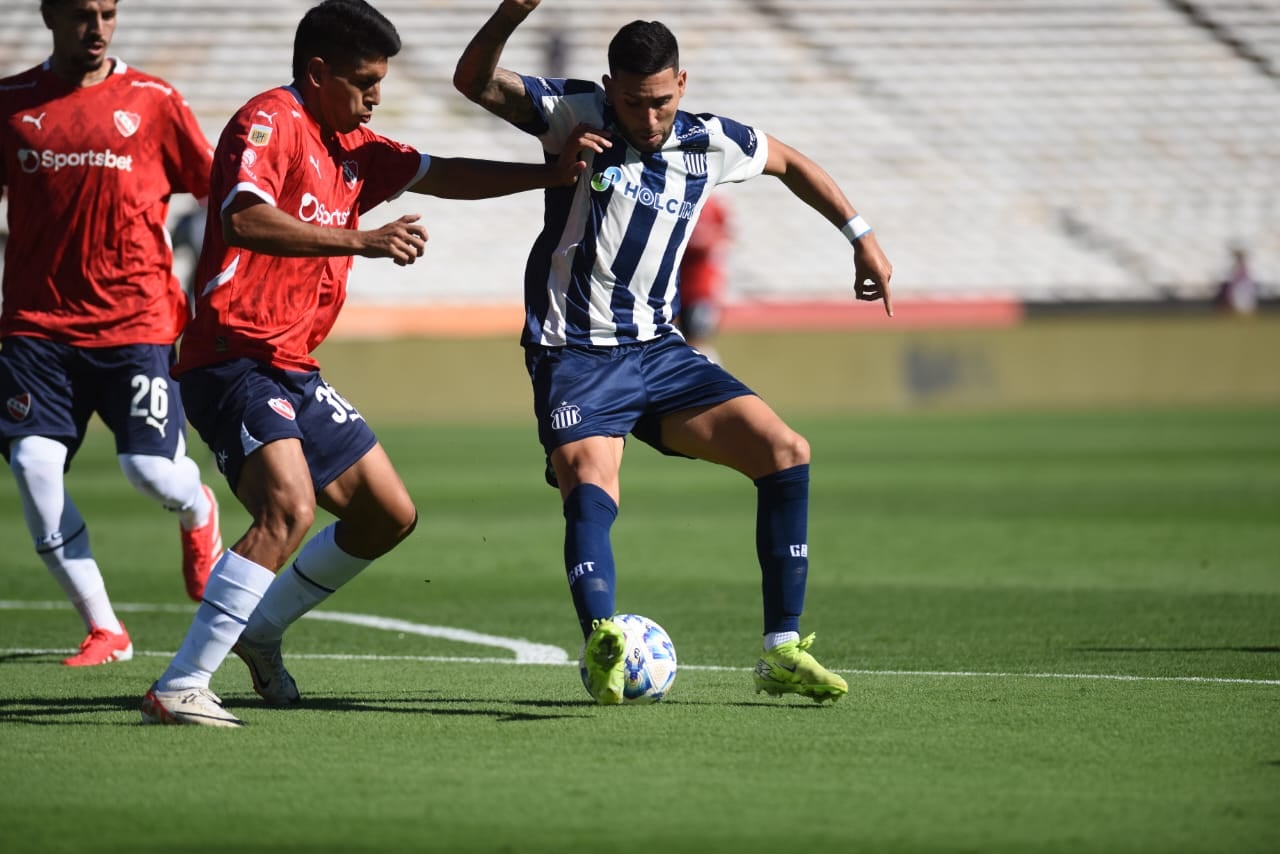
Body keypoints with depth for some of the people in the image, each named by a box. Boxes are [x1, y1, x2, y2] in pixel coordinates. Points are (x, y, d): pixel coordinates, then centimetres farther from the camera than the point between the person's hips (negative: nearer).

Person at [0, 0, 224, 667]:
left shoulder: (153, 102, 1)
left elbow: (219, 194, 8)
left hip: (135, 321, -2)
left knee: (151, 469, -11)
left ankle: (198, 512, 29)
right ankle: (103, 630, 0)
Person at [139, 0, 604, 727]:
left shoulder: (352, 147, 16)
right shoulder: (270, 122, -12)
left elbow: (442, 176, 20)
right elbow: (244, 218, -28)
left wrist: (549, 174, 9)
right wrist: (361, 240, -35)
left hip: (293, 371, 10)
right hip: (234, 359, -10)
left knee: (390, 516, 14)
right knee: (290, 508, -29)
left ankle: (260, 632, 29)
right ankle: (178, 689, -28)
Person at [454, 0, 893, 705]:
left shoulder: (708, 143, 3)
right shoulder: (577, 115, -7)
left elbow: (788, 163, 24)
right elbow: (474, 82, -17)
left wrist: (860, 237, 22)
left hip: (657, 350, 5)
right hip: (574, 355, -5)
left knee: (785, 452, -7)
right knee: (590, 491, -30)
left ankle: (781, 652, -2)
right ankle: (600, 644, -50)